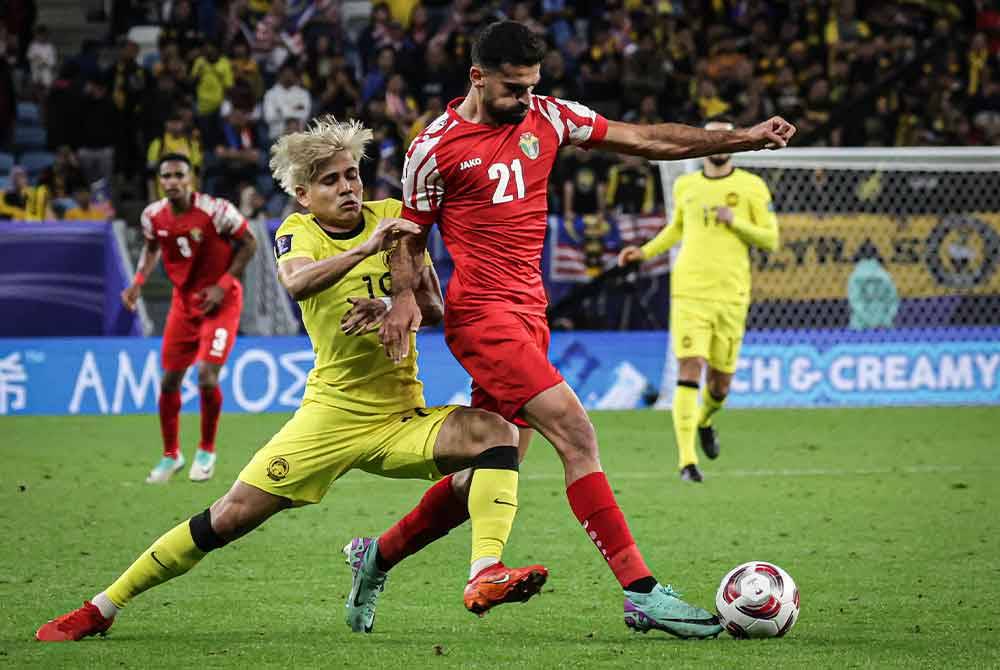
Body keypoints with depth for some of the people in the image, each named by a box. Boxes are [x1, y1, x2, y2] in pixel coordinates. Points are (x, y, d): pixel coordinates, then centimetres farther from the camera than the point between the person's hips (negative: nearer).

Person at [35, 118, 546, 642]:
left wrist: (389, 308, -19)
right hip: (330, 414, -2)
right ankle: (102, 608, 5)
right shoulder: (298, 230, -1)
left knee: (496, 431, -24)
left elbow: (434, 306, 3)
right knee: (232, 515, -7)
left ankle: (485, 576, -37)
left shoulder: (392, 216, 5)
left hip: (401, 418, 2)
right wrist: (365, 249, -42)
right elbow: (297, 283, -26)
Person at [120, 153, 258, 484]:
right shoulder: (153, 216, -6)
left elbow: (248, 243, -10)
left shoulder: (216, 211, -21)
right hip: (184, 301, 5)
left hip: (221, 302, -5)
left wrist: (223, 285, -16)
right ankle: (170, 455, 23)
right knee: (169, 381, 4)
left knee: (207, 376, -16)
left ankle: (206, 451, 6)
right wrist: (138, 282, -2)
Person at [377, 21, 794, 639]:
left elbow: (647, 140, 8)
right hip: (482, 314, -7)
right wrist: (404, 296, -13)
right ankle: (641, 592, -22)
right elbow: (411, 234, 6)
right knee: (575, 431, -19)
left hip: (529, 311, 7)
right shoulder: (437, 147, -5)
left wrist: (744, 138, 3)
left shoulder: (547, 117, 8)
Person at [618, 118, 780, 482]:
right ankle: (687, 460, -18)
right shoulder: (685, 186, 10)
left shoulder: (752, 187, 2)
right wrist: (646, 251, 16)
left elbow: (770, 238, 2)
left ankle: (705, 421, 44)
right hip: (689, 290, 0)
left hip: (731, 295, 0)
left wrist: (736, 221, -13)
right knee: (690, 367, -16)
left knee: (721, 380, 7)